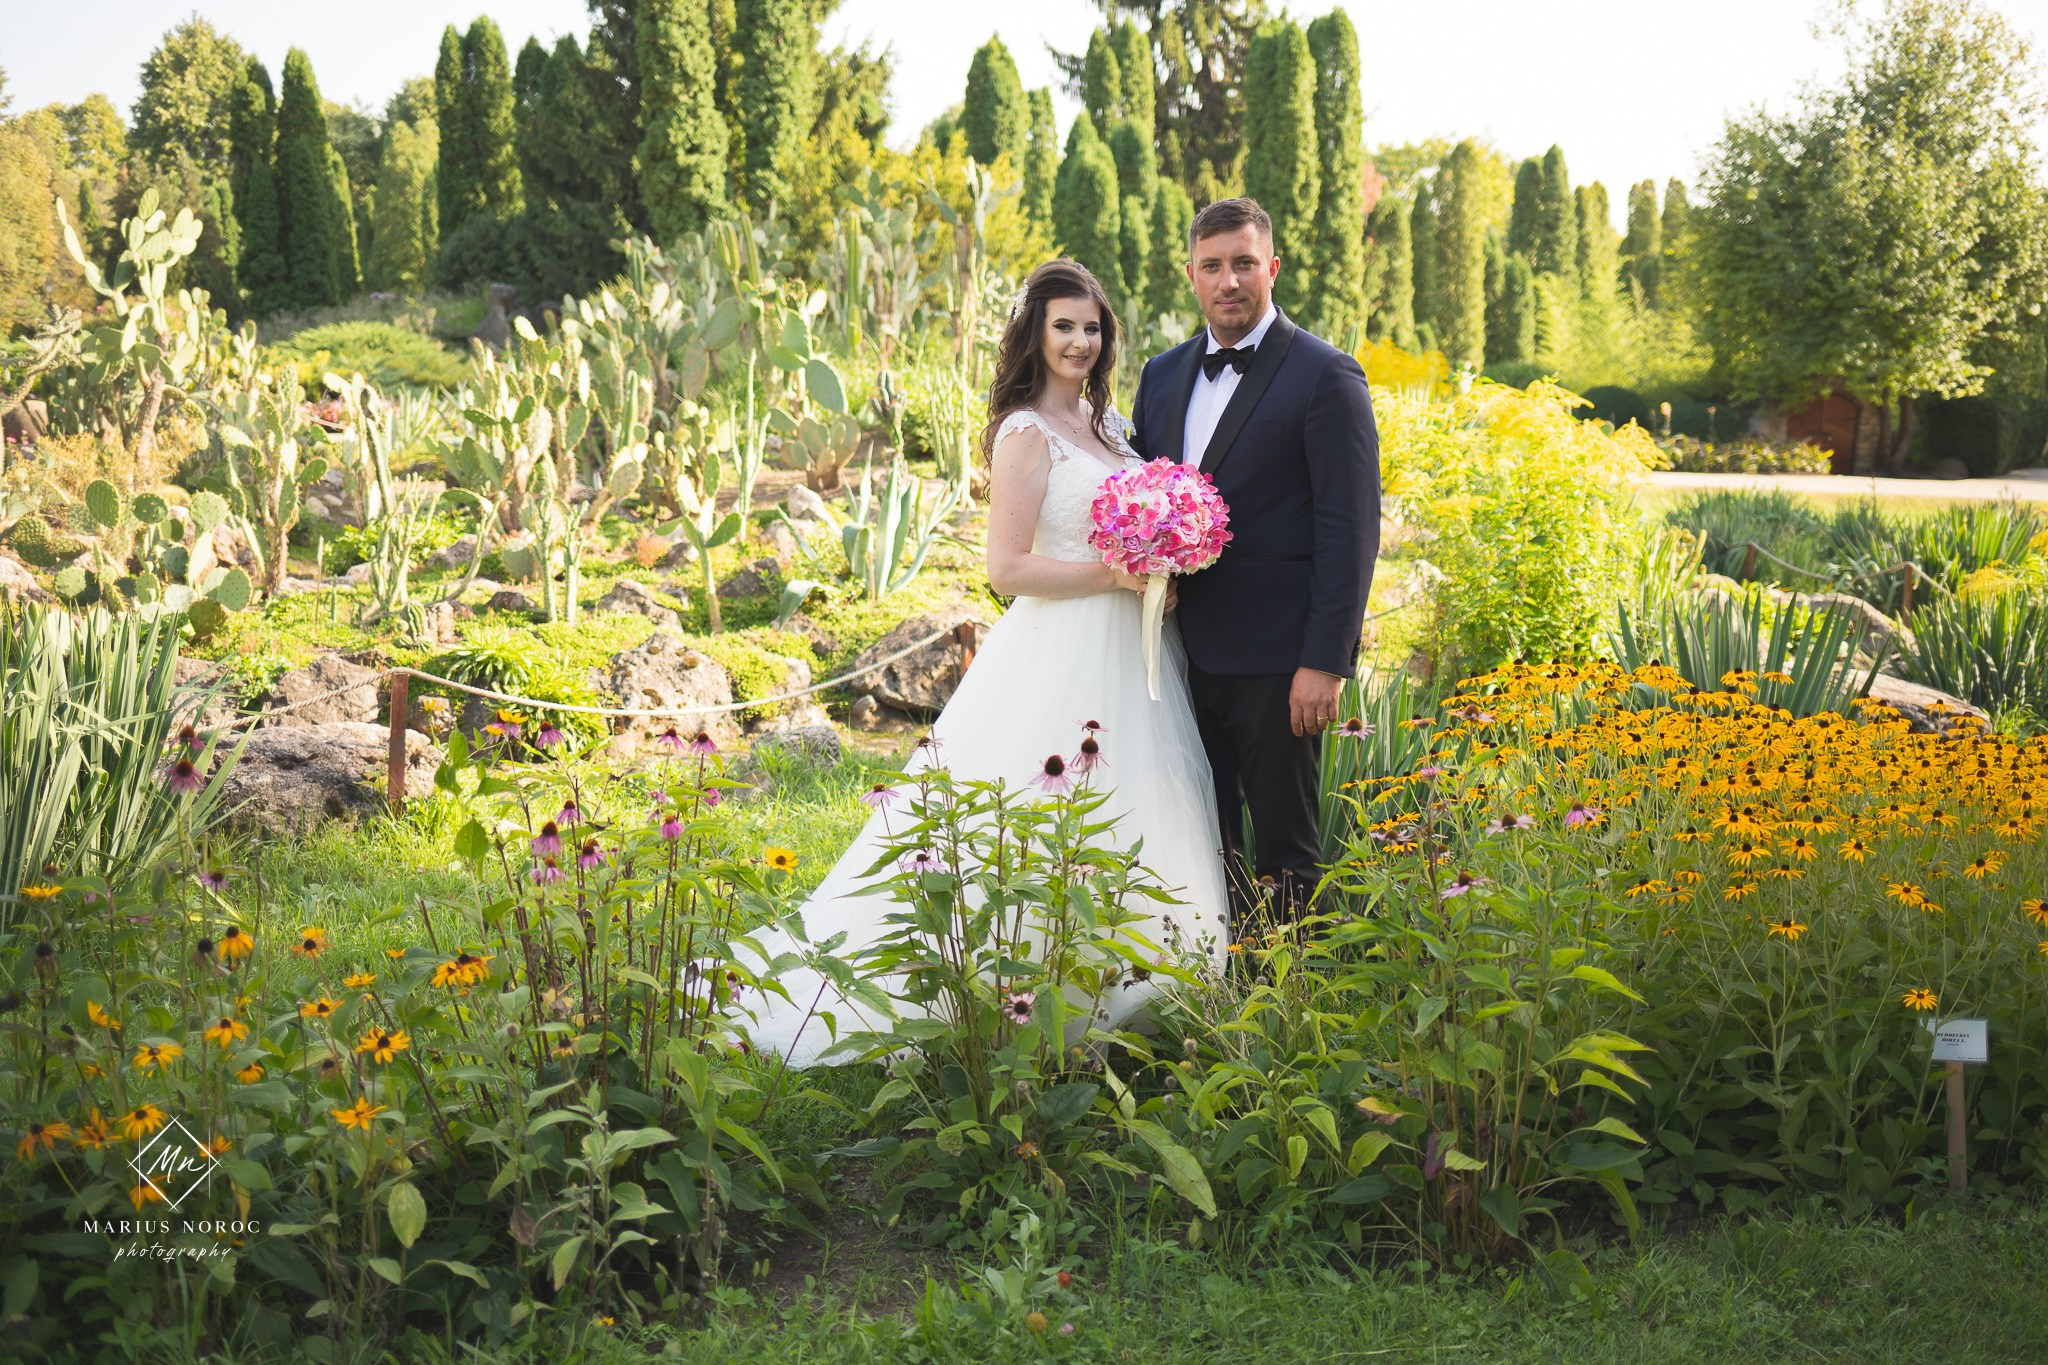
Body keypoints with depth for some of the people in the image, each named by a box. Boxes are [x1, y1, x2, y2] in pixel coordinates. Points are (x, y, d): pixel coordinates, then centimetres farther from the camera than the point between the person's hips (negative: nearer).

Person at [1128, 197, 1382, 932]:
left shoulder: (1326, 377, -6)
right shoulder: (1163, 375, 13)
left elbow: (1350, 530, -11)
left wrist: (1326, 660, -16)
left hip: (1275, 663, -6)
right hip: (1184, 651, 6)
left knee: (1284, 856, 3)